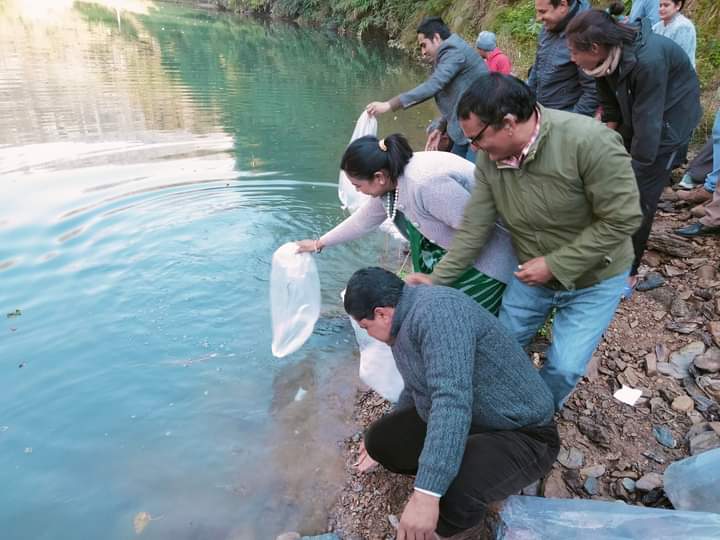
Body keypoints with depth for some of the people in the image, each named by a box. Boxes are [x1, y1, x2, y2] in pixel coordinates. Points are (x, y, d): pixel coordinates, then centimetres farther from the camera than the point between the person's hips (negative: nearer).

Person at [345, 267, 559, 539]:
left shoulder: (436, 311, -27)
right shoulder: (404, 323, 5)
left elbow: (452, 402, -37)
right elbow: (415, 389, 21)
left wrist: (425, 494, -38)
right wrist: (386, 440, 34)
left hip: (520, 434, -9)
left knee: (448, 493, -35)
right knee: (380, 439, 2)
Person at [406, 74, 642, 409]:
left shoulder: (590, 142, -31)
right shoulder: (489, 158, -15)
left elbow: (622, 220, -26)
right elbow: (473, 229, -10)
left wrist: (554, 264, -25)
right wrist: (436, 280, -13)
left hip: (592, 279, -4)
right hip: (531, 275, 5)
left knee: (564, 368, -1)